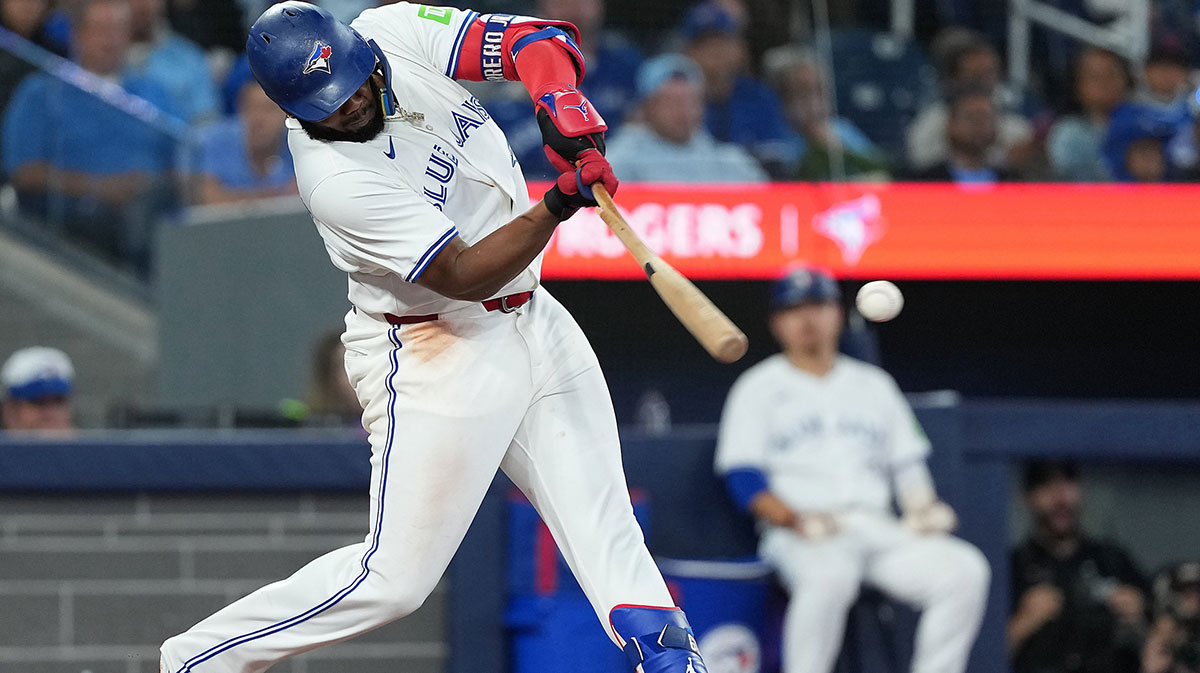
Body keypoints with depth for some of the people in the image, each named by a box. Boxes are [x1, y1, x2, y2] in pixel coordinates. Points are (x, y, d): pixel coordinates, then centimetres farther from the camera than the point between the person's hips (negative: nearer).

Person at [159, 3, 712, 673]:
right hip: (436, 351, -7)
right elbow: (463, 275, -29)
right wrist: (557, 204, -42)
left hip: (530, 315, 8)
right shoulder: (336, 180, -27)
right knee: (396, 575, -7)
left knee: (600, 510, 4)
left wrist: (562, 102, -31)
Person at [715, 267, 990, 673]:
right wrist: (796, 520, -18)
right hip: (800, 538, -4)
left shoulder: (873, 385, 24)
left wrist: (923, 509, -2)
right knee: (830, 575, -41)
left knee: (965, 571, -23)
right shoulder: (759, 388, 11)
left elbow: (908, 466, 21)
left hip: (879, 530, 5)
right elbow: (743, 477, 0)